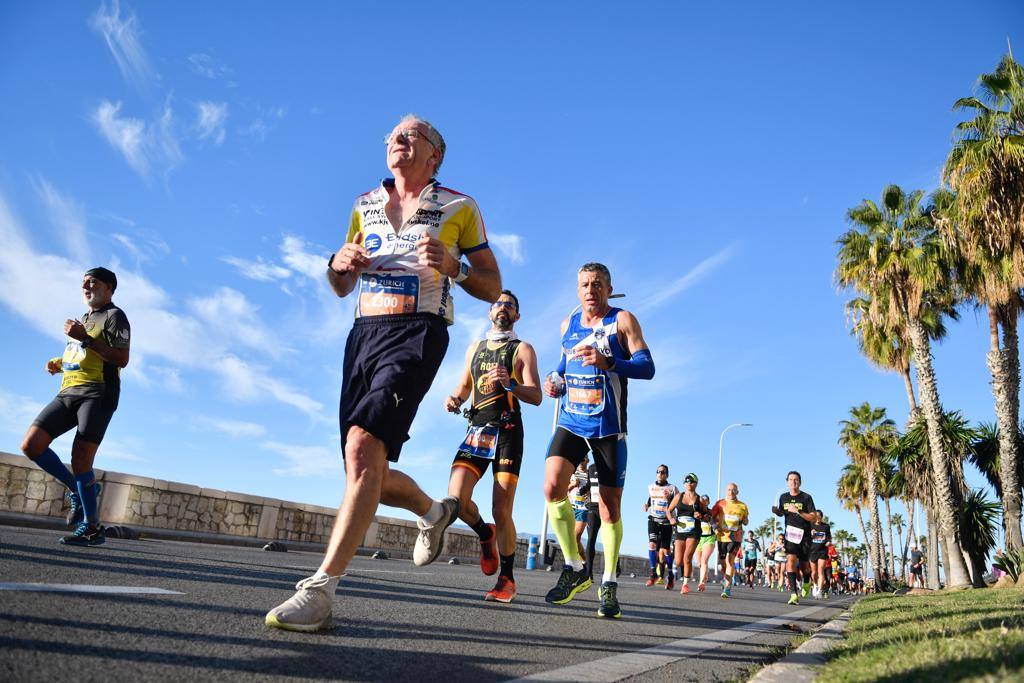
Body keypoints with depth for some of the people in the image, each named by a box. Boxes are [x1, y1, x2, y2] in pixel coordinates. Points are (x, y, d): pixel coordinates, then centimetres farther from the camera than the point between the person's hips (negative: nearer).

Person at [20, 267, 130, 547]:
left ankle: (92, 528, -7)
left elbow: (122, 359, -11)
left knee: (80, 461, -15)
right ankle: (78, 489, 10)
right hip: (68, 393, 8)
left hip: (97, 394, -8)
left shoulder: (114, 316, 2)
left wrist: (84, 338, -15)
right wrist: (59, 364, 16)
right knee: (31, 444, -6)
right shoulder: (84, 319, 29)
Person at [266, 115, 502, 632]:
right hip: (364, 332, 6)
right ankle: (433, 511, 37)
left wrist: (452, 266, -12)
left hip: (417, 333, -6)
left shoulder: (459, 208, 7)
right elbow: (341, 287, 24)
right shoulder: (365, 206, 19)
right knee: (367, 470, 6)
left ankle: (320, 589, -24)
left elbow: (493, 288, 7)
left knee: (363, 445, -25)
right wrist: (339, 264, 0)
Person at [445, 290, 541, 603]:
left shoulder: (522, 349, 5)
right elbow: (464, 385, 27)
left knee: (501, 511, -9)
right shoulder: (474, 348, 21)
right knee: (456, 499, -15)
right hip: (476, 429, 4)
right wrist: (455, 398, 3)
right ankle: (485, 535, 17)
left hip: (507, 430, -4)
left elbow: (536, 397, -5)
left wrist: (510, 384, -25)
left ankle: (507, 580, 9)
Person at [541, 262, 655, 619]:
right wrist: (556, 382, 6)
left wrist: (608, 363, -27)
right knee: (552, 486, -18)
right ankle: (575, 568, -1)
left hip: (608, 426, -3)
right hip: (570, 421, 3)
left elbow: (647, 367, -11)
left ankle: (609, 584, 20)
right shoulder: (568, 324, 12)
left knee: (610, 506, 3)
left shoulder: (623, 320, -2)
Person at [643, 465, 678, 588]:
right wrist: (647, 505, 7)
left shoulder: (672, 488, -1)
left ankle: (670, 576, 17)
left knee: (665, 550, 1)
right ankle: (653, 574, -13)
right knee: (652, 544, -18)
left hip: (666, 521, -2)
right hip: (653, 519, 2)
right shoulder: (650, 487, 10)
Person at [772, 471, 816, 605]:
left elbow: (813, 518, -8)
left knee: (803, 565, 9)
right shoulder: (783, 497, 6)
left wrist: (797, 511, -21)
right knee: (790, 561, -17)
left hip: (804, 535, -2)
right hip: (790, 534, 2)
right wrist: (776, 511, -2)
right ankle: (794, 594, -20)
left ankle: (807, 583, 44)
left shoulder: (806, 497, -5)